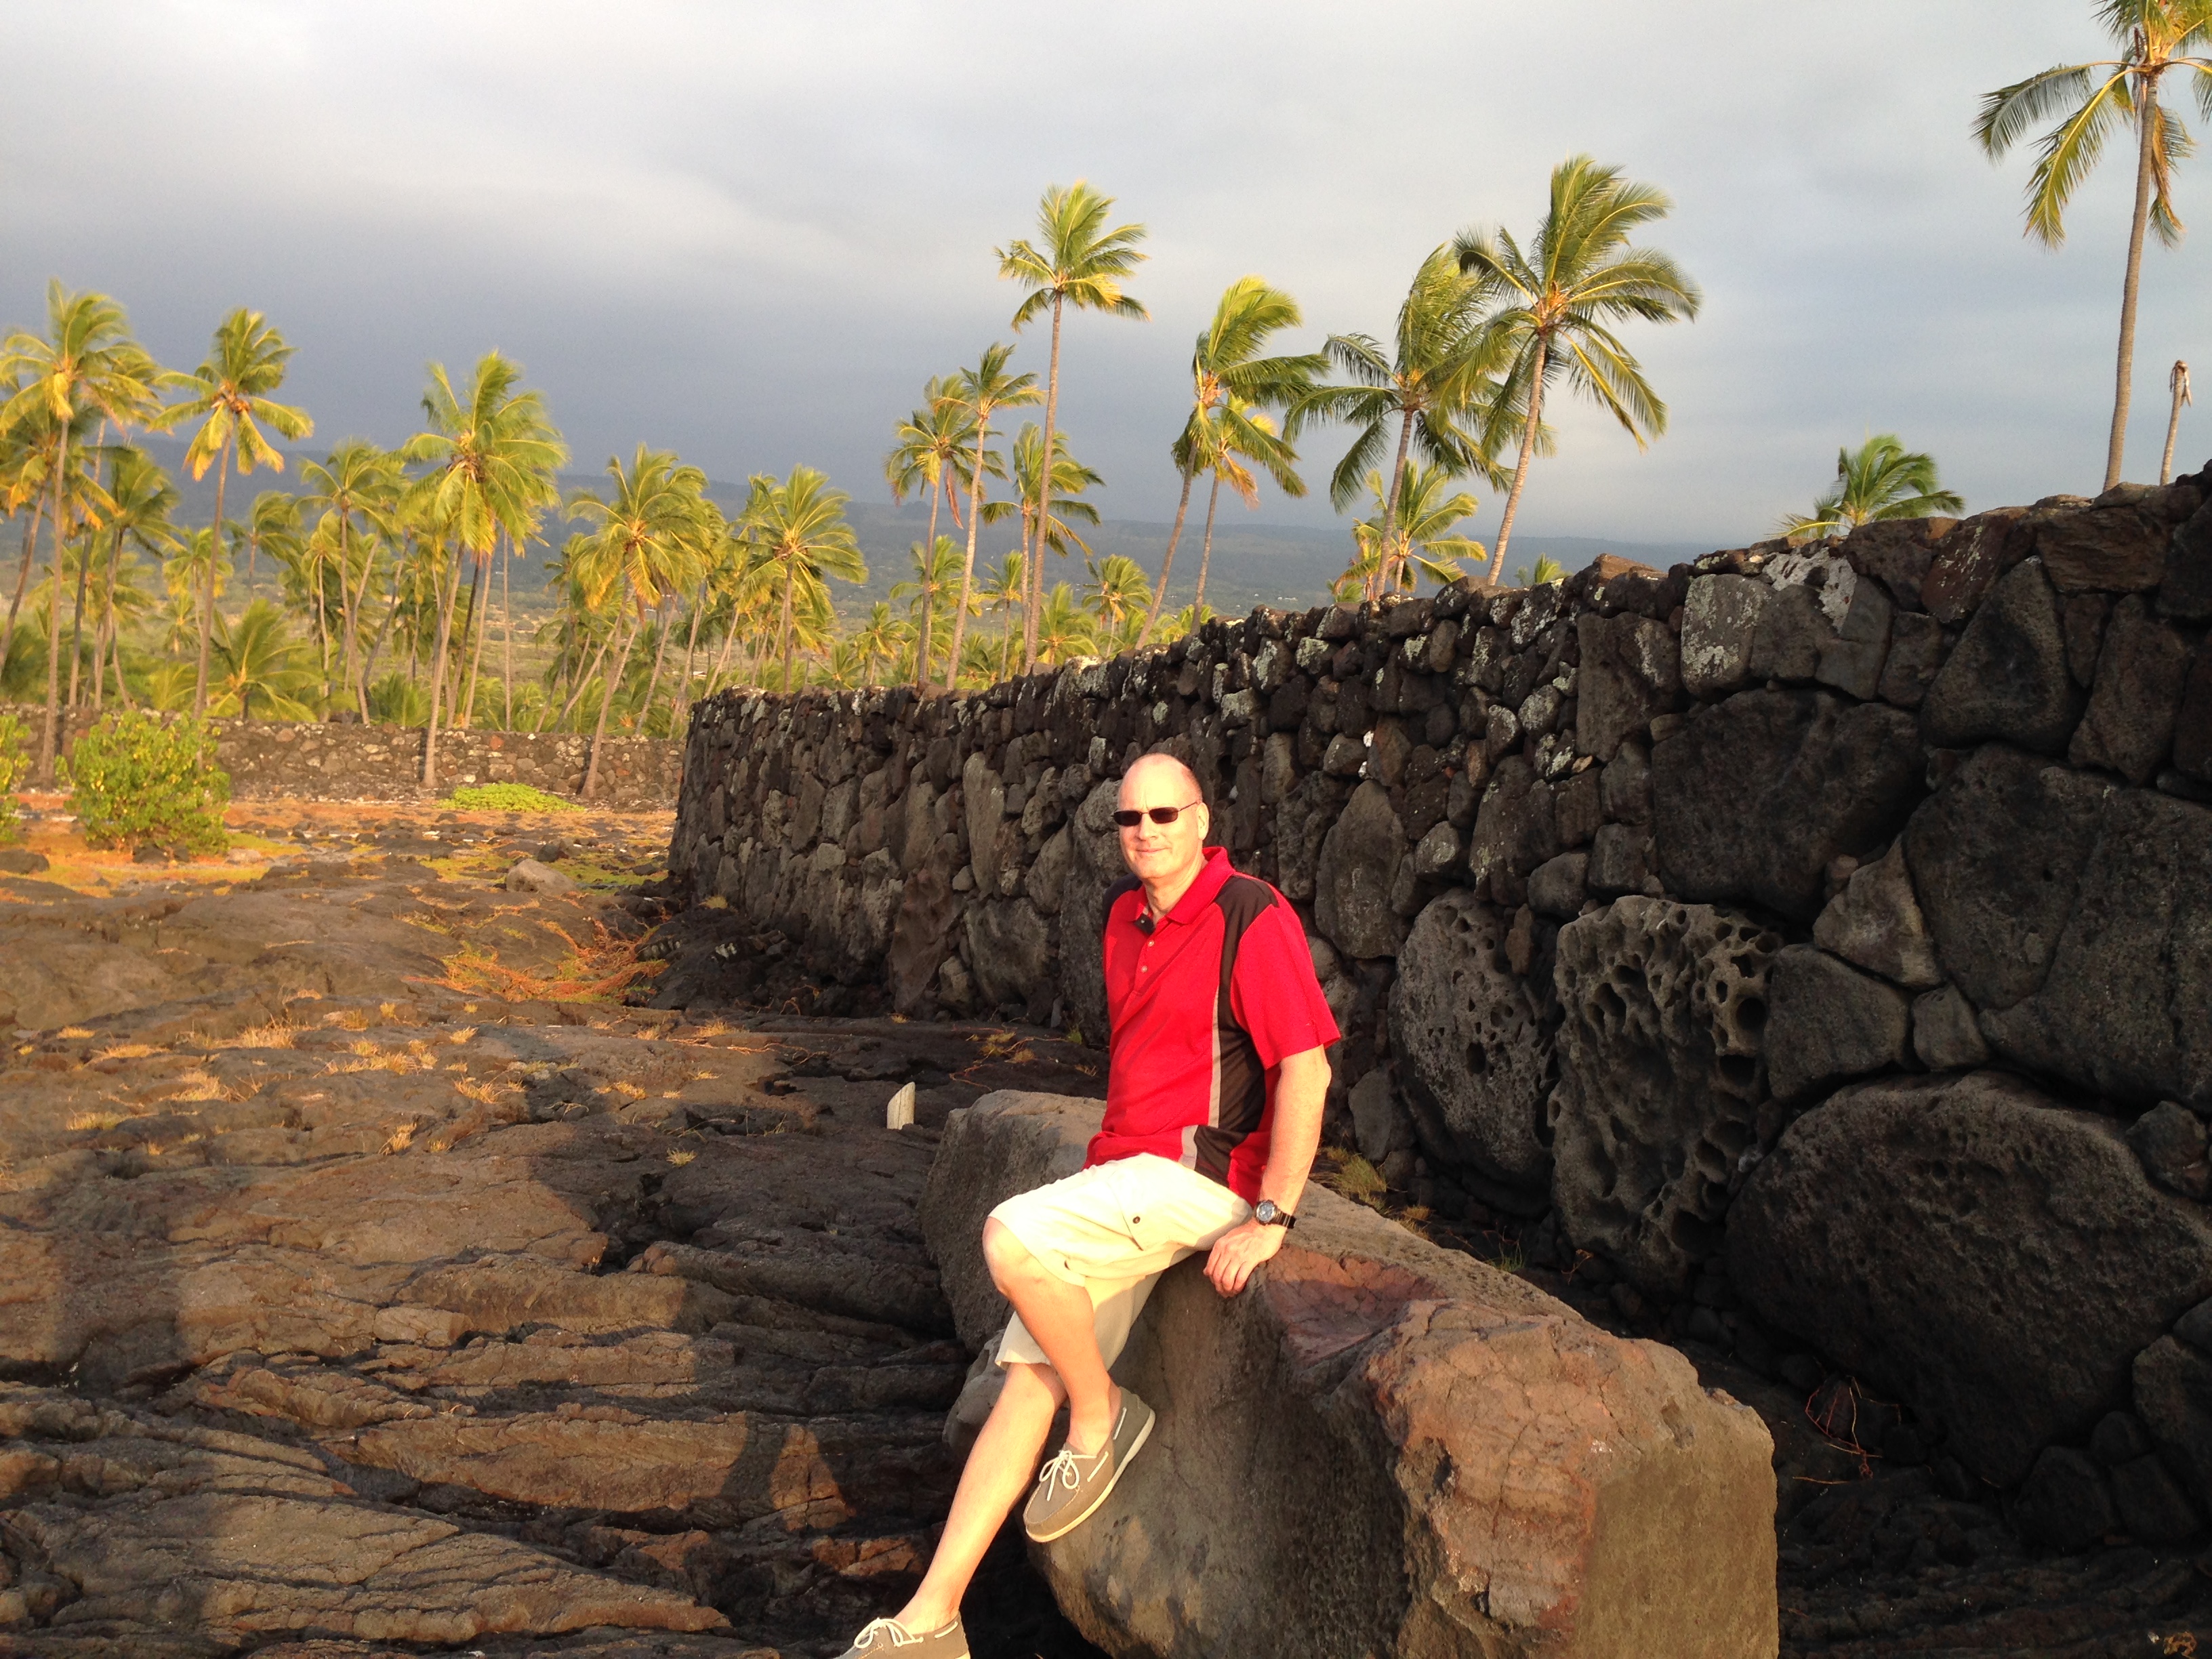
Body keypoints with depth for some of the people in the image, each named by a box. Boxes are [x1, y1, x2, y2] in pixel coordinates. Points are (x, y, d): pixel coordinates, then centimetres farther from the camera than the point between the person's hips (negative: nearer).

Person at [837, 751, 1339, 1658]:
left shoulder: (1252, 919, -14)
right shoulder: (1125, 913, 11)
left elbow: (1306, 1068, -19)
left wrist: (1271, 1219, -20)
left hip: (1199, 1172, -8)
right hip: (1126, 1175, 8)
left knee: (1011, 1240, -28)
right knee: (1025, 1379, 2)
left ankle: (1100, 1416, -2)